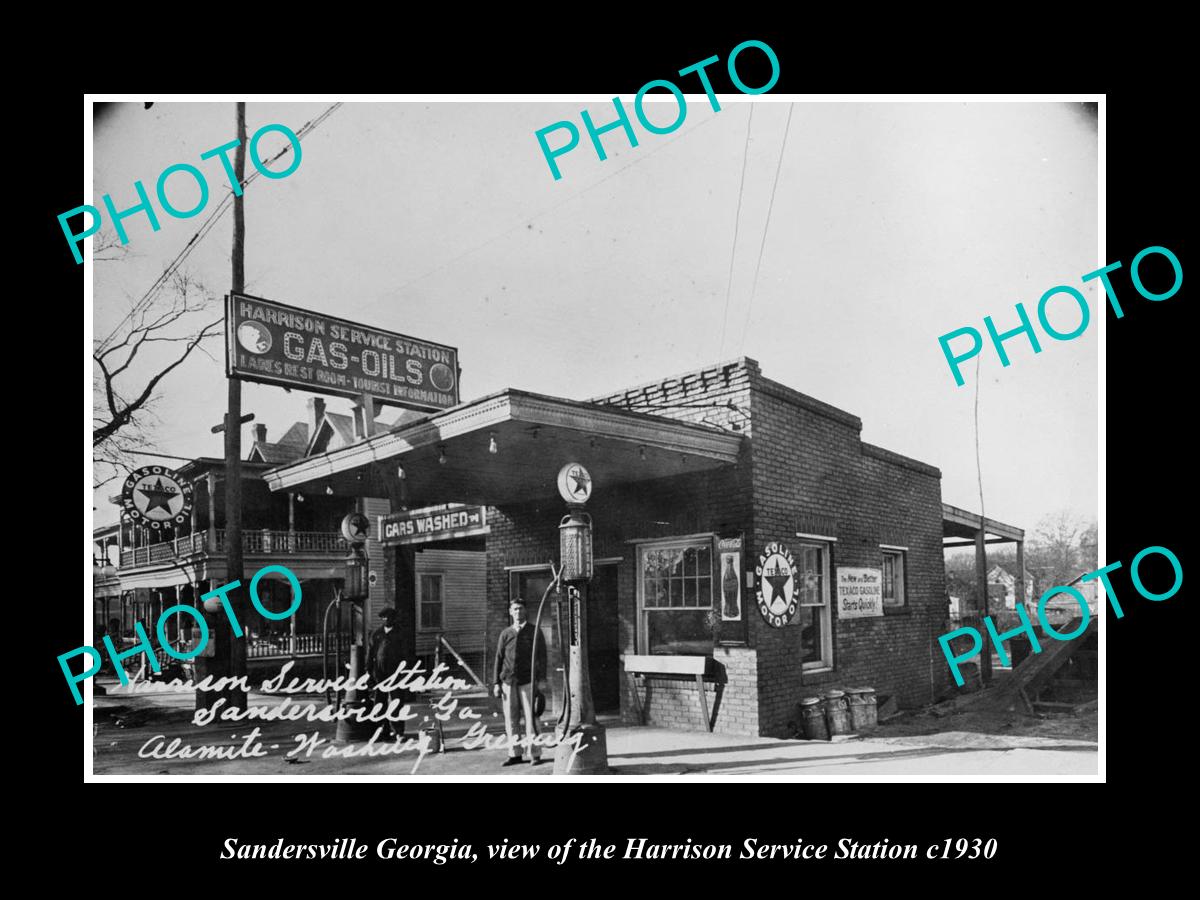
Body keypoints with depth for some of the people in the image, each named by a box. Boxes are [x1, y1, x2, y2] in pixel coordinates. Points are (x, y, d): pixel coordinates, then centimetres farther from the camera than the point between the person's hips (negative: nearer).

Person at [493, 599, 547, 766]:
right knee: (510, 719, 4)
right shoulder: (505, 634, 13)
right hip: (508, 681, 3)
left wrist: (541, 679, -6)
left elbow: (541, 656, 3)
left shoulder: (534, 631, 6)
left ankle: (535, 754, 3)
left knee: (530, 718, -4)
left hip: (527, 681, -3)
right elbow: (499, 659, 13)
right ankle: (514, 754, 12)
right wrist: (496, 683, 7)